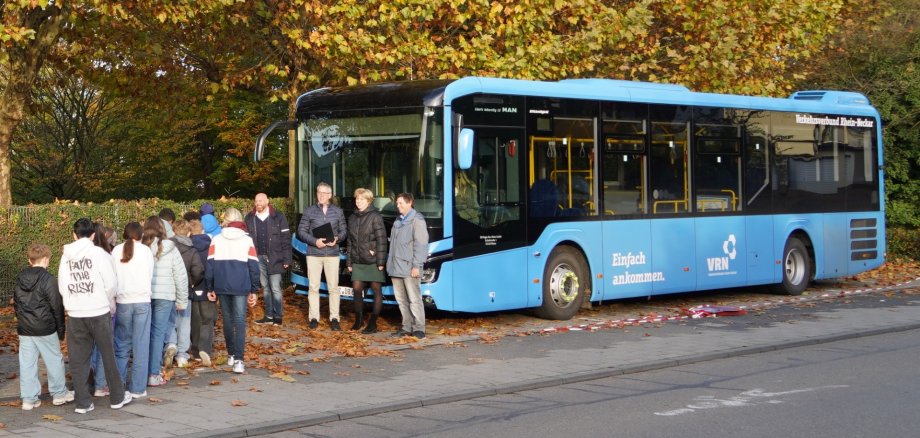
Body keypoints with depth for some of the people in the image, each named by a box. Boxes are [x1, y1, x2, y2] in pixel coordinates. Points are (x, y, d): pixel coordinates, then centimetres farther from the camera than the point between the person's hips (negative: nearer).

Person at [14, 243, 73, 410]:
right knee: (54, 360, 9)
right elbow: (57, 307, -10)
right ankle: (59, 394, 18)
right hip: (45, 329, -5)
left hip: (24, 329, 5)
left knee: (27, 363, 6)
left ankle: (29, 398, 8)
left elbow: (16, 303, 14)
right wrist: (60, 331, -1)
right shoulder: (49, 279, -12)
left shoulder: (20, 279, 7)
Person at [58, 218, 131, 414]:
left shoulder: (66, 256, 3)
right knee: (108, 355, 11)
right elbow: (110, 285, -9)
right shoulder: (99, 253, -7)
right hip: (99, 312, -2)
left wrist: (72, 304, 13)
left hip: (75, 315, 2)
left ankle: (82, 402, 8)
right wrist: (111, 305, 8)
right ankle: (117, 397, 20)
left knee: (78, 360, 8)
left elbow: (62, 287, 3)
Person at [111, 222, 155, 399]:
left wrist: (114, 296, 11)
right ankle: (137, 388, 1)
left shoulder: (117, 251, 1)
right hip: (142, 301, -1)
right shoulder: (145, 251, -1)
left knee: (122, 344, 12)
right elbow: (150, 276, 4)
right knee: (141, 346, 2)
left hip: (122, 301, 2)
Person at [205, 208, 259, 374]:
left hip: (221, 286, 1)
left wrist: (210, 288, 10)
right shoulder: (247, 240, 2)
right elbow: (254, 266, 2)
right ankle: (238, 360, -17)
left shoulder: (216, 240, 3)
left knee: (227, 320, 16)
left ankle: (232, 354, 25)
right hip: (241, 287, -1)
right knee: (240, 321, -4)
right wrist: (254, 290, 8)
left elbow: (210, 265, 2)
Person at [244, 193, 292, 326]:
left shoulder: (278, 217, -3)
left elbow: (285, 239, -3)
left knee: (275, 288, -3)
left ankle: (278, 315, 4)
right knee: (265, 288, 9)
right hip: (258, 258, 4)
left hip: (274, 258, -4)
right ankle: (269, 316, 14)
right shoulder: (249, 218, 6)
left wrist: (286, 259, -7)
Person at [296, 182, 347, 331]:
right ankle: (314, 317, 7)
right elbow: (301, 231, 3)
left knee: (333, 287, -2)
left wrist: (337, 239, -9)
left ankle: (334, 318, 1)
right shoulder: (309, 211, 5)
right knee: (313, 287, 1)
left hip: (332, 253, 0)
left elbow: (343, 231, 12)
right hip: (314, 254, 0)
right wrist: (314, 241, -11)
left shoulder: (338, 211, 9)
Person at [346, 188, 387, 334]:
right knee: (357, 289, 5)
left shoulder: (375, 217, -7)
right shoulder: (353, 218, 11)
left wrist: (381, 261, -15)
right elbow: (350, 241, 15)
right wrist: (349, 261, 11)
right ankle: (359, 319, 19)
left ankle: (373, 323, 2)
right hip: (358, 261, 6)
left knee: (376, 290, 0)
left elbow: (381, 240, -10)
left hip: (372, 260, -6)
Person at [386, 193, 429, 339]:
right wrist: (390, 263, 14)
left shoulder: (417, 220, -6)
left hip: (409, 268, -8)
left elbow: (421, 244, -12)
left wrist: (416, 266, -17)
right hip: (396, 268, 8)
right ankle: (407, 327, 15)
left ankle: (419, 328, -3)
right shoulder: (398, 221, 19)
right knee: (401, 299, 9)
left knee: (414, 299, -6)